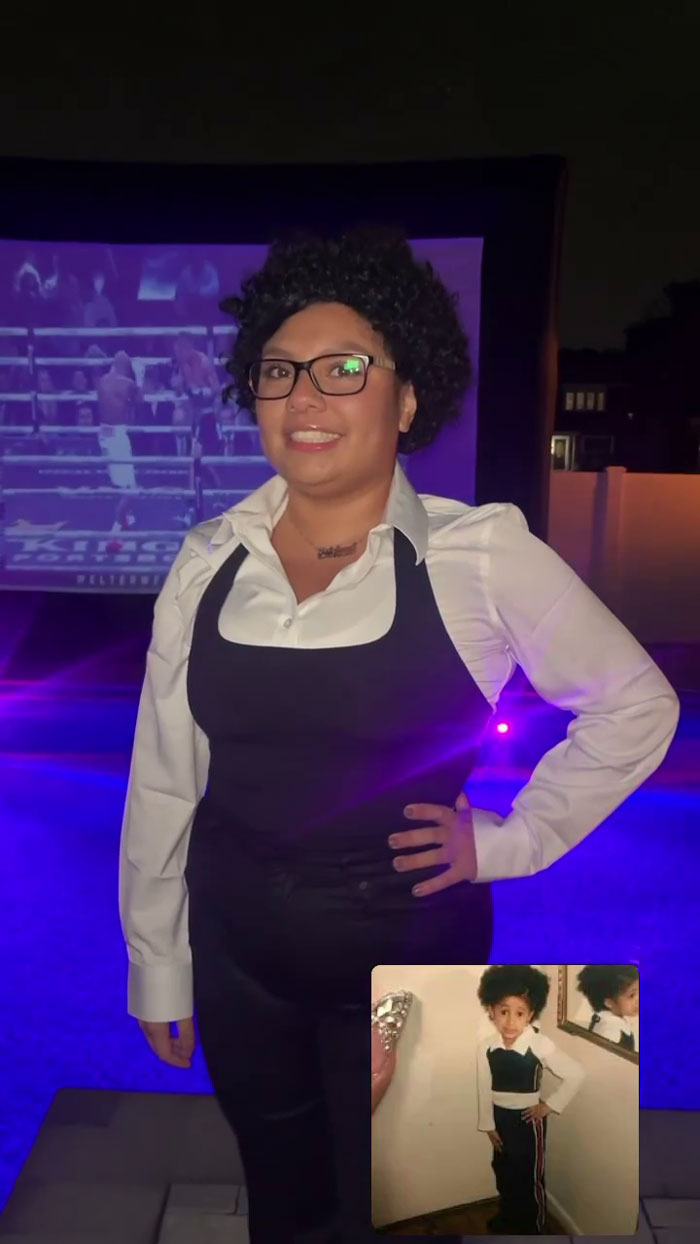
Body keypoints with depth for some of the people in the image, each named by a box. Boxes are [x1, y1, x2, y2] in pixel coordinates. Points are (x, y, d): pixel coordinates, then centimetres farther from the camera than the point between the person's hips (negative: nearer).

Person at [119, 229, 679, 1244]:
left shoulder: (481, 555, -15)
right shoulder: (209, 562, -6)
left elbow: (636, 705, -2)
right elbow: (163, 782, 0)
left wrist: (509, 840, -8)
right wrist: (156, 970, 6)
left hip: (409, 967, -2)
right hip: (238, 964, 3)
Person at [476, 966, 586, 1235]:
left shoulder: (540, 1045, -27)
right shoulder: (486, 1047, -16)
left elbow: (577, 1075, -22)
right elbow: (484, 1088, -5)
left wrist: (549, 1106, -15)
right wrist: (488, 1124, 2)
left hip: (527, 1120, -4)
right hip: (500, 1118, 4)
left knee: (530, 1177, 13)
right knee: (503, 1171, 24)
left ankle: (534, 1227, 38)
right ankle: (508, 1216, 51)